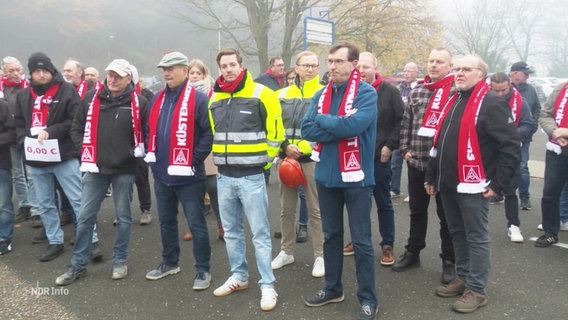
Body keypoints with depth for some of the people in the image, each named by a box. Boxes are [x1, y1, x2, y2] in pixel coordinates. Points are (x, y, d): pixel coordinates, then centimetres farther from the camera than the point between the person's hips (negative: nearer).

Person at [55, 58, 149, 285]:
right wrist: (85, 150, 2)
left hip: (124, 169, -2)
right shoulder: (91, 98, 2)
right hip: (95, 167, 3)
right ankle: (78, 264, 20)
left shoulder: (138, 102, -6)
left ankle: (120, 261, 25)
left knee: (123, 217, 10)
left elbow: (148, 131, 3)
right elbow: (77, 127, 11)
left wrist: (138, 151, -4)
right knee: (85, 217, 7)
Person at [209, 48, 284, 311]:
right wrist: (222, 158, 15)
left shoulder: (261, 94, -7)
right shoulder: (214, 98, 10)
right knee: (231, 231, 15)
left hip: (251, 177, -6)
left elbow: (275, 131, -3)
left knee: (260, 233, -1)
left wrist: (264, 161, -1)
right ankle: (239, 276, 31)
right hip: (224, 177, 6)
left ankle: (267, 286, 9)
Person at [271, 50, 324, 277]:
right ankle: (286, 251, 27)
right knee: (286, 208, 12)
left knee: (316, 210, 3)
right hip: (288, 158, 4)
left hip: (313, 159, -4)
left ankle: (320, 256, 15)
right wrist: (285, 147, -7)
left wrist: (305, 147, -13)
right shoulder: (283, 95, 9)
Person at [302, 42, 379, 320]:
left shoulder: (366, 93, -9)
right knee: (331, 235, 17)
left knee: (361, 240, 5)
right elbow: (307, 129, -3)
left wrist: (323, 120, -10)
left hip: (355, 177, -5)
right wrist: (339, 127, -15)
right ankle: (332, 287, 34)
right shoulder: (321, 95, 7)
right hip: (326, 175, 6)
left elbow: (354, 124, -25)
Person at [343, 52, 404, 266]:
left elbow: (401, 121, -4)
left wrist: (390, 145, -9)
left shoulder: (389, 92, -4)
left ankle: (387, 245, 20)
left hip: (379, 157, -3)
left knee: (383, 203, 8)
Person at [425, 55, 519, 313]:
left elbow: (511, 146, -15)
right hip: (448, 183, 8)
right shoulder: (453, 102, 16)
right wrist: (432, 176, 19)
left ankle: (476, 290, 13)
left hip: (473, 185, -8)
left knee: (476, 237, 3)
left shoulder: (492, 103, -11)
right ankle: (463, 277, 32)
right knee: (457, 234, 17)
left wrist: (498, 183, -15)